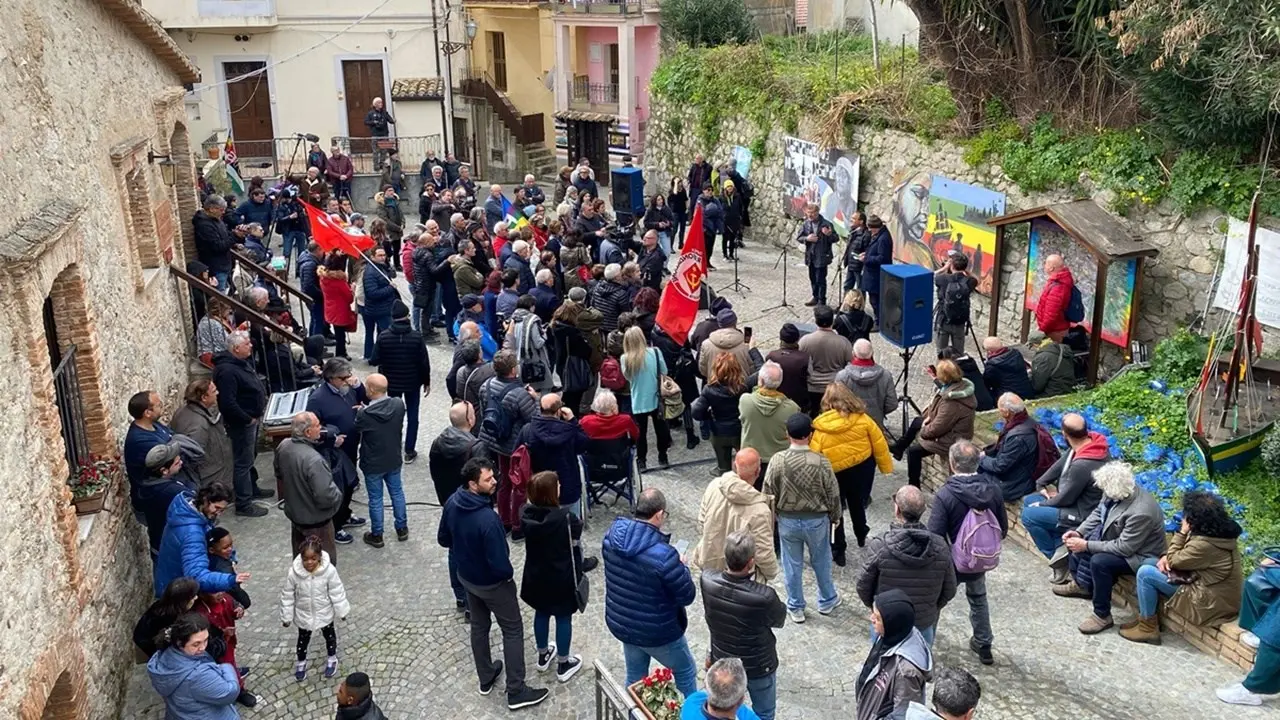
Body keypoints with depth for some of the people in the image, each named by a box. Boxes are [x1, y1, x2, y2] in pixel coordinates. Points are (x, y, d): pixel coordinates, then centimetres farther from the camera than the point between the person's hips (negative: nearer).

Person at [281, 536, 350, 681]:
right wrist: (286, 616, -5)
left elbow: (337, 592, -15)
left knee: (329, 635, 23)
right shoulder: (294, 572, -27)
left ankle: (331, 658, 50)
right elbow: (287, 596, -13)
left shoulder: (329, 570, -29)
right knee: (303, 639, 23)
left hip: (325, 613, 0)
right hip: (304, 614, 0)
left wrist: (342, 611, -6)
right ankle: (301, 662, 49)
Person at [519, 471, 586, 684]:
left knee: (541, 613, 25)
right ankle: (563, 664, 30)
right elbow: (575, 542, -16)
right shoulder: (564, 517, -30)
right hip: (562, 577, -5)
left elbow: (530, 537, 1)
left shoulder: (526, 513, -14)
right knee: (563, 618, 14)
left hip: (536, 574, 5)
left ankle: (543, 655, 45)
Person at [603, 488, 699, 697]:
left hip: (620, 623, 6)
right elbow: (687, 596, -21)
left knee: (635, 677, 27)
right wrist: (681, 568, -3)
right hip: (657, 632, -5)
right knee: (686, 672, 21)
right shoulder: (663, 554, -32)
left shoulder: (612, 536, -12)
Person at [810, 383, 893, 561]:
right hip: (863, 469, 2)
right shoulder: (862, 419, -13)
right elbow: (879, 444, -5)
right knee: (858, 504, 26)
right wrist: (886, 466, 7)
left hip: (835, 474, -2)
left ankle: (838, 550, 18)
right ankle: (862, 536, 47)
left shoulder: (820, 428, -17)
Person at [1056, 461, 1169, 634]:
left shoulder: (1141, 513, -38)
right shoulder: (1116, 493, -14)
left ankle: (1103, 615, -14)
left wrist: (1086, 545, -27)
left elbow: (1123, 548, -32)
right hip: (1116, 538, 9)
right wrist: (1079, 532, -9)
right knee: (1074, 540, 10)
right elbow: (1098, 513, 4)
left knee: (1099, 561, -32)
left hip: (1138, 555, -9)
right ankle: (1080, 584, 29)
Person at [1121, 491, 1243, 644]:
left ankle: (1148, 628, 2)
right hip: (1219, 593, 10)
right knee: (1150, 563, 10)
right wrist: (1166, 557, -5)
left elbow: (1173, 561, -14)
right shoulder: (1222, 530, 0)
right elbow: (1183, 555, 11)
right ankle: (1148, 617, 15)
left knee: (1145, 573, -11)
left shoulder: (1205, 544, -30)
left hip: (1212, 603, -10)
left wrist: (1183, 531, -12)